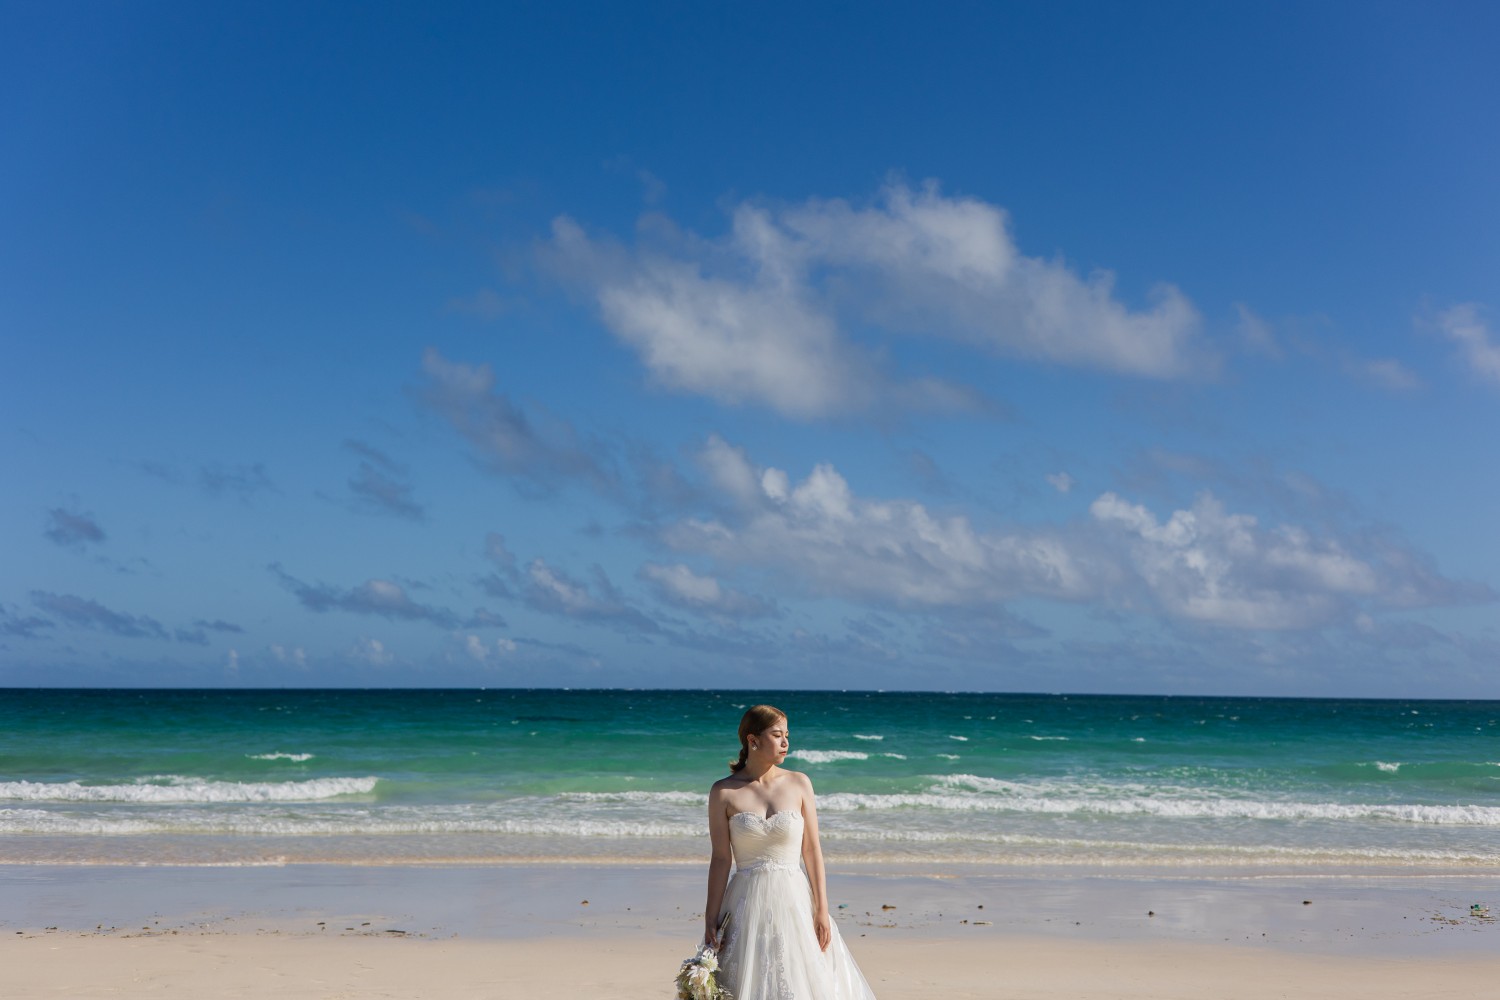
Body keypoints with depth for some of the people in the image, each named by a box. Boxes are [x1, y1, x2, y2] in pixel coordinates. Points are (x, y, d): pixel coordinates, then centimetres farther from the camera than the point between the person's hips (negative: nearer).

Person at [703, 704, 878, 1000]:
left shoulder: (799, 783, 3)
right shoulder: (724, 792, -2)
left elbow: (812, 850, 2)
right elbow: (721, 859, -2)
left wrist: (822, 910, -2)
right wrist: (711, 919, -5)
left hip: (794, 901, 1)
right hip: (747, 906, -1)